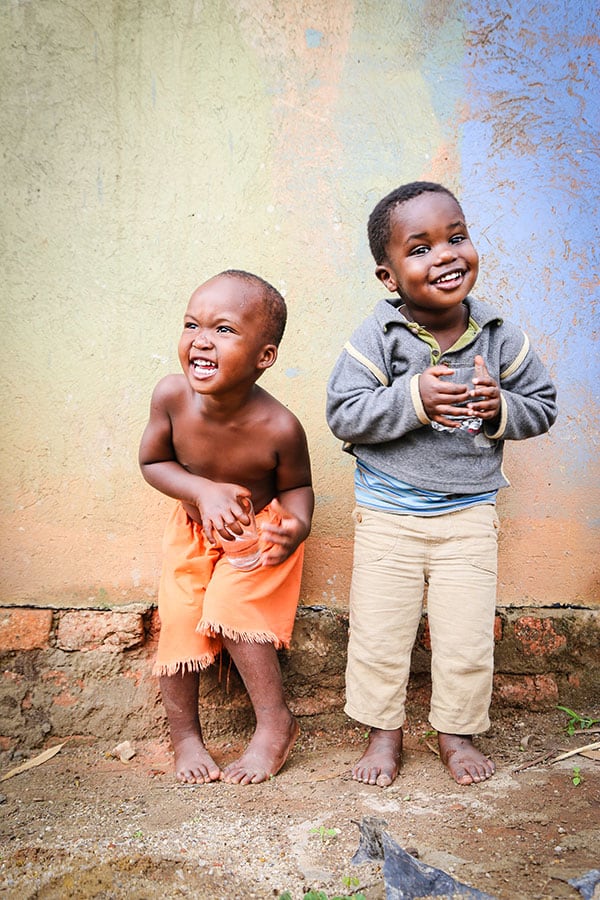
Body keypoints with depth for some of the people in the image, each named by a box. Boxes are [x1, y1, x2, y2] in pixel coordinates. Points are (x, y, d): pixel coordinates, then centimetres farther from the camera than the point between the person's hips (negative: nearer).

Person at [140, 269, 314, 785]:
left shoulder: (279, 427, -32)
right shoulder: (171, 396, -26)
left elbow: (297, 486, -12)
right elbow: (152, 462, -9)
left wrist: (297, 526, -34)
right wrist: (203, 490, -25)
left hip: (260, 529, -3)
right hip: (195, 528, 3)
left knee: (231, 606, -21)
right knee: (177, 619, -2)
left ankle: (275, 721, 1)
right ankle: (184, 733, 23)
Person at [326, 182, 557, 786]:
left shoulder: (500, 337, -4)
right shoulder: (377, 337, -12)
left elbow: (543, 405, 5)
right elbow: (343, 414, -16)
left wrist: (501, 408, -15)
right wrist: (413, 399, -27)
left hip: (469, 514, 2)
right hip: (387, 514, -1)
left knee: (467, 635, 9)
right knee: (379, 631, 9)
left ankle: (456, 731, 33)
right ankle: (383, 731, 32)